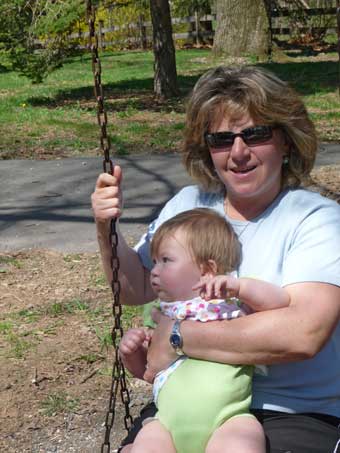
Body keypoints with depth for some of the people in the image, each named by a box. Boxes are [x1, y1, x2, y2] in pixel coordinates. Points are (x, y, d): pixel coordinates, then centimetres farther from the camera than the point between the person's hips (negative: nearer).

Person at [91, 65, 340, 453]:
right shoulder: (188, 204, 7)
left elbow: (302, 333, -25)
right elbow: (136, 289, 17)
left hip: (296, 416, -3)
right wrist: (107, 231, -2)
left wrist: (176, 337, -18)